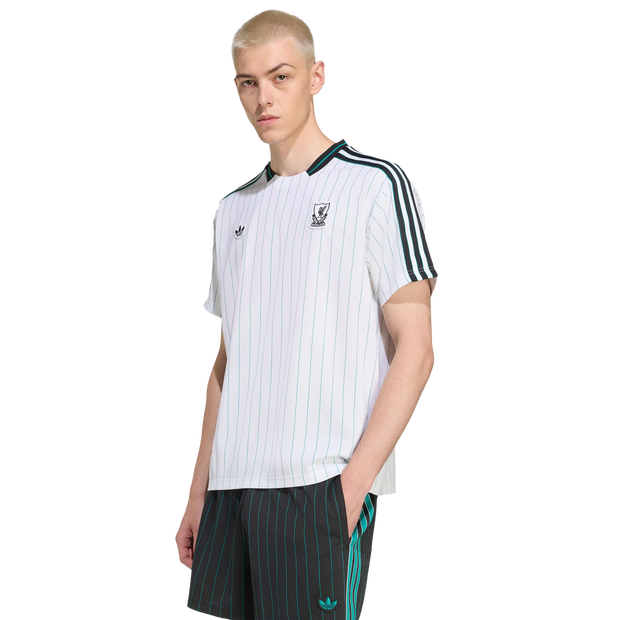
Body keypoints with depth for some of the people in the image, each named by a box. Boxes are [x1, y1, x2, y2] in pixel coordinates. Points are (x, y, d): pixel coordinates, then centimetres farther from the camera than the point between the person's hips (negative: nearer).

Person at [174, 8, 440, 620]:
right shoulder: (233, 209, 17)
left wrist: (352, 483, -14)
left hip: (321, 483, -5)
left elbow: (414, 350, -5)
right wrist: (199, 491, 14)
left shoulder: (376, 185, -1)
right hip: (231, 484, 6)